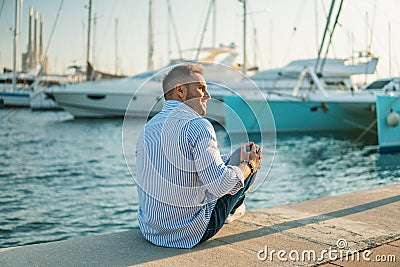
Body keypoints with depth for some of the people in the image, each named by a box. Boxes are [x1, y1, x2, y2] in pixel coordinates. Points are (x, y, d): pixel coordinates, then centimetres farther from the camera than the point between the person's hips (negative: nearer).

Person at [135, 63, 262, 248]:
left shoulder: (148, 127, 6)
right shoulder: (198, 126, -20)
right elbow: (220, 186, -25)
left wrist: (238, 155, 18)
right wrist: (248, 165, -5)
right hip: (189, 233, -7)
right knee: (251, 159, 10)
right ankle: (233, 209, 40)